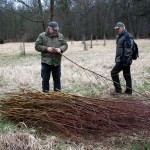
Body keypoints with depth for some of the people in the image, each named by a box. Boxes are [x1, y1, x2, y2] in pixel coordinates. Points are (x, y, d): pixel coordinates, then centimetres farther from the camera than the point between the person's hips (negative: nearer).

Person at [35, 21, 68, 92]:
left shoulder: (60, 36, 10)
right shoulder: (42, 36, 0)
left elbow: (65, 45, 11)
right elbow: (37, 46, -3)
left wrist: (60, 49, -11)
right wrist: (47, 49, -15)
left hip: (57, 62, 3)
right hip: (46, 62, -3)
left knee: (57, 79, 9)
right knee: (45, 79, 3)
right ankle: (45, 92, 13)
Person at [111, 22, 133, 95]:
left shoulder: (127, 36, -15)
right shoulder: (120, 36, 15)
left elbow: (128, 50, -21)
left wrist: (126, 60, -24)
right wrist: (117, 59, 23)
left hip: (124, 60, -10)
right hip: (120, 59, 10)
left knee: (114, 72, -9)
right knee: (127, 74, 12)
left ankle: (118, 89, -3)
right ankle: (128, 91, 18)